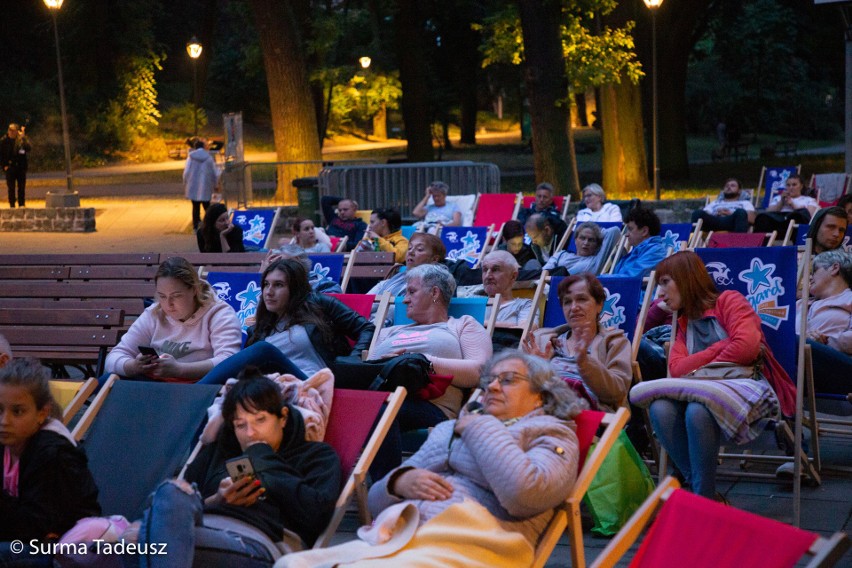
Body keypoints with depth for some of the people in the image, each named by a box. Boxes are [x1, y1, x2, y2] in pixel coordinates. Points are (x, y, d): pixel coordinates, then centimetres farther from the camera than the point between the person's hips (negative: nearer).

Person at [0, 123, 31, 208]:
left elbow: (29, 148, -15)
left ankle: (22, 204, 12)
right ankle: (12, 205, 9)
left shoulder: (23, 139, -1)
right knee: (11, 188, 3)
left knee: (22, 187, 4)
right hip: (10, 167, 0)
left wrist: (23, 137, -21)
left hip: (21, 167, 0)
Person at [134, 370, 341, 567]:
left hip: (257, 544, -4)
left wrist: (266, 464, 11)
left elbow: (316, 514, 2)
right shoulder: (217, 451, 32)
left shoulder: (317, 455, 23)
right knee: (173, 492, -33)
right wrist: (215, 502, 0)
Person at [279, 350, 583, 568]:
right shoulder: (447, 428, 32)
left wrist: (483, 428, 3)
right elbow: (376, 499, 27)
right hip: (391, 535, 6)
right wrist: (399, 482, 2)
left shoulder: (550, 433, 15)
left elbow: (525, 495, -10)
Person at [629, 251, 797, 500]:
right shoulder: (684, 323, 28)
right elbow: (677, 368, 9)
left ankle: (704, 500, -31)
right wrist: (719, 349, -3)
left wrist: (701, 367, 3)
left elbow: (747, 345, -9)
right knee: (660, 408, -30)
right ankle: (695, 487, -27)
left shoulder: (729, 300, 10)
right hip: (702, 388, 5)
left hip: (743, 384, -5)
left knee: (698, 411, -39)